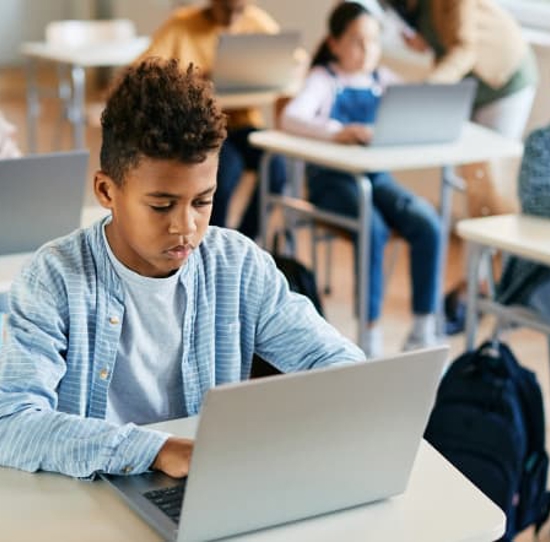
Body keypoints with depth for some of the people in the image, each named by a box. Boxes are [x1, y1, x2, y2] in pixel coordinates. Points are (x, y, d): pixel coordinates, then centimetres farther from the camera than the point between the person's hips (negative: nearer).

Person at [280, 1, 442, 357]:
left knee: (428, 225, -21)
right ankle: (372, 332, -18)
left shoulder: (383, 81, 13)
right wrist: (336, 132, -38)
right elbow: (290, 118, -20)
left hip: (376, 175, 4)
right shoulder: (324, 80, -1)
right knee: (374, 229, -32)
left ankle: (424, 327, -11)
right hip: (332, 178, -4)